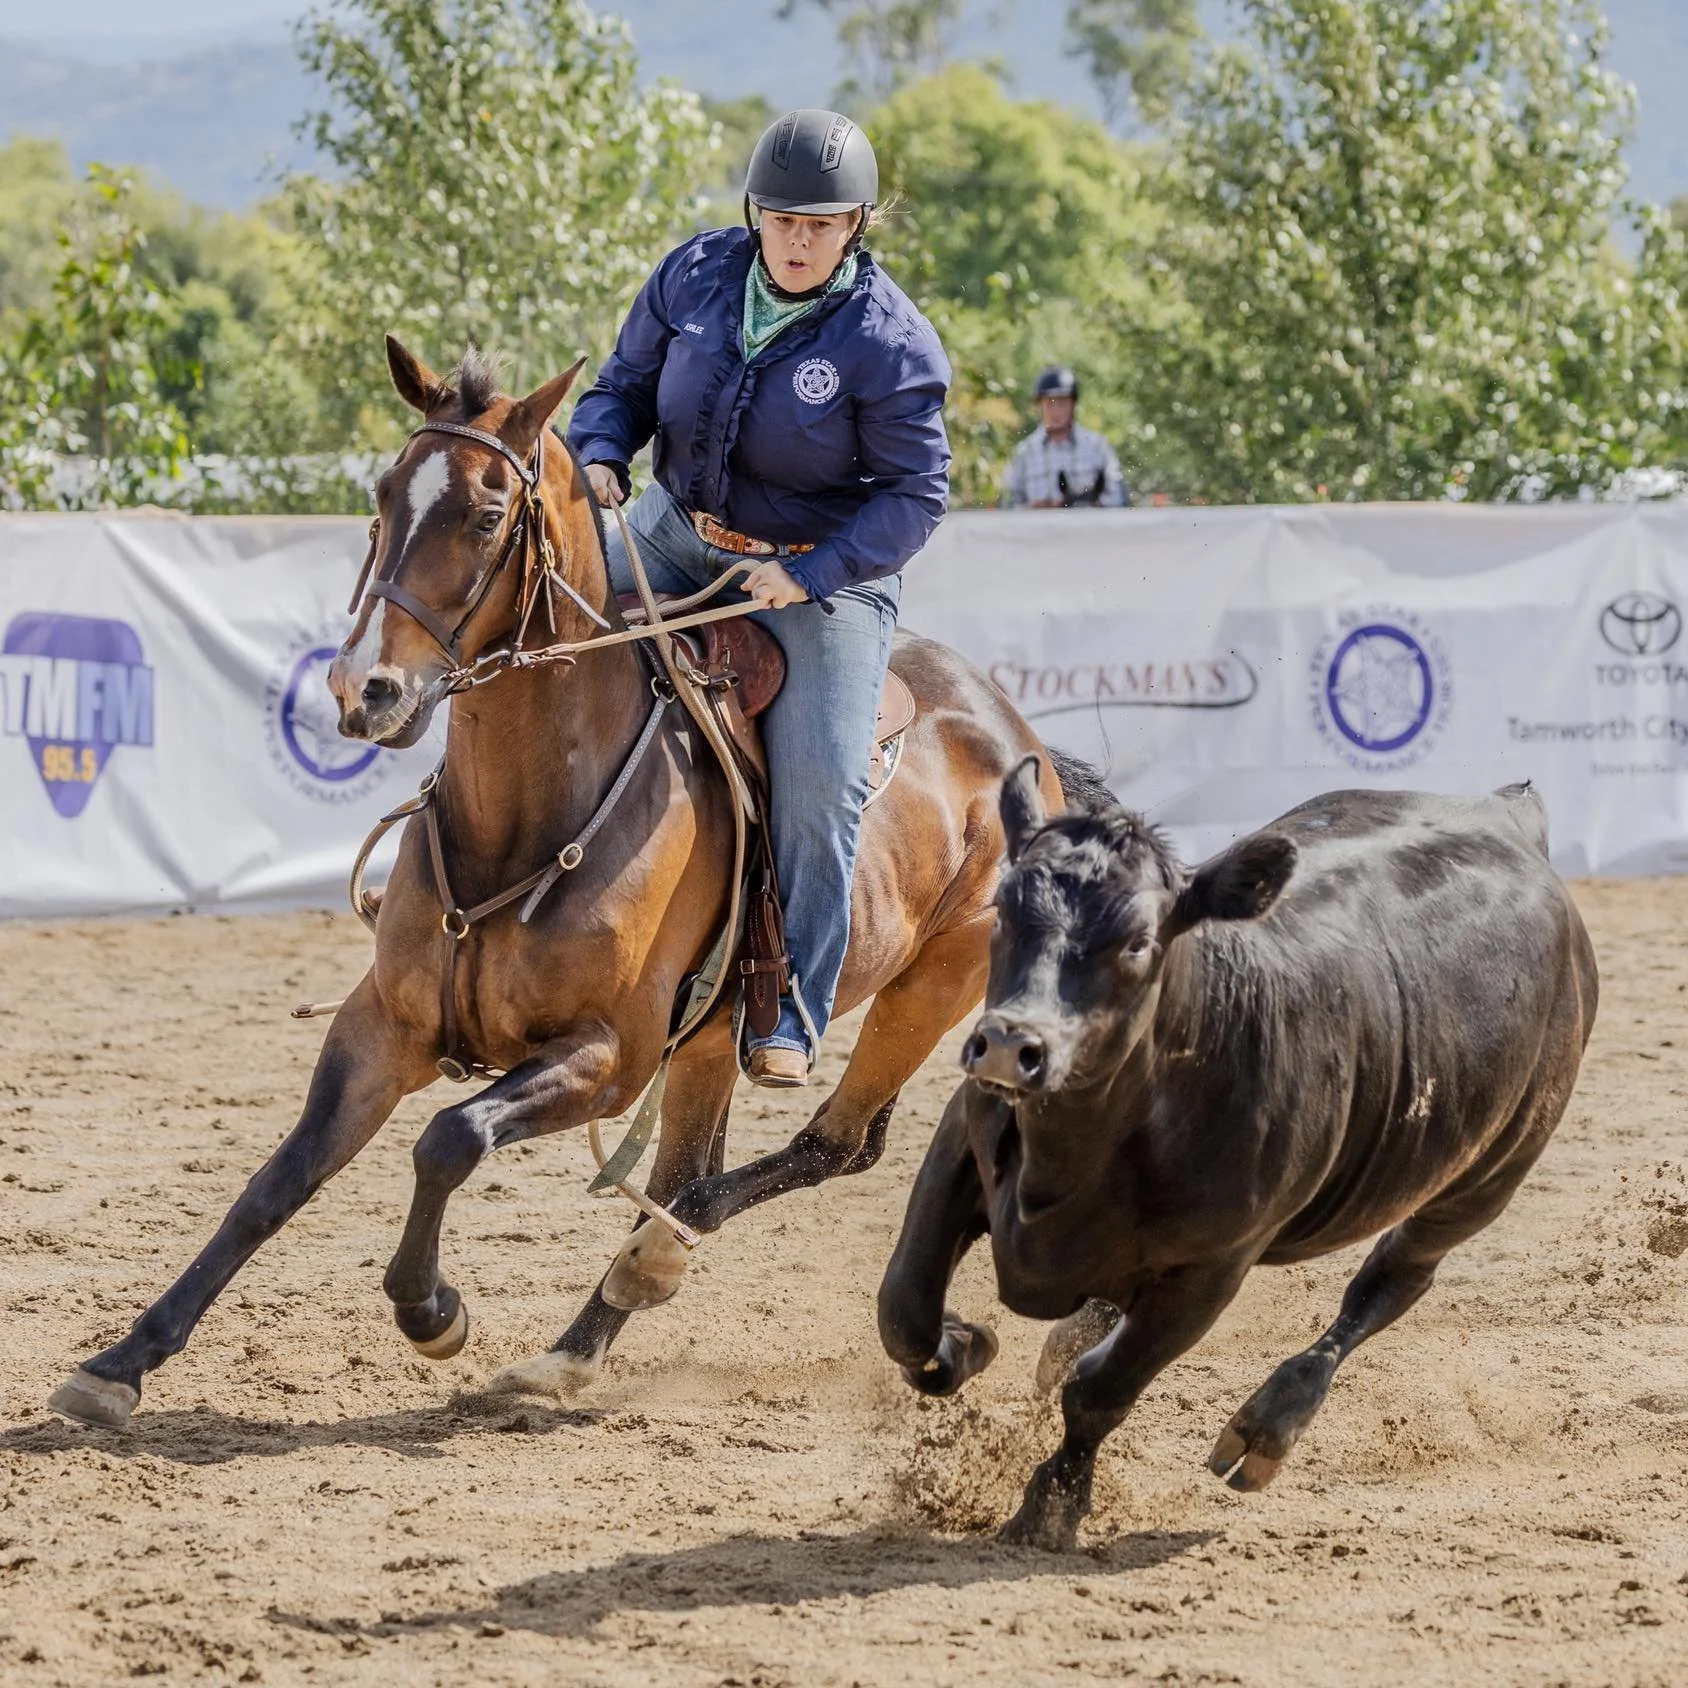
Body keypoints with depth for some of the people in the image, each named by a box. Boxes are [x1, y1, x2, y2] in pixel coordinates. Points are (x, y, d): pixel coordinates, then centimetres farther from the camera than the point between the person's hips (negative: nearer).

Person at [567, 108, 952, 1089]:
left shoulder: (888, 343, -17)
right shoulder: (695, 278, -5)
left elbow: (916, 494, -14)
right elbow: (627, 385, 7)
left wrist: (810, 574, -25)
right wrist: (600, 456, -15)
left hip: (827, 574, -4)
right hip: (674, 535, 5)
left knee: (821, 789, -16)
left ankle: (791, 1018, -7)